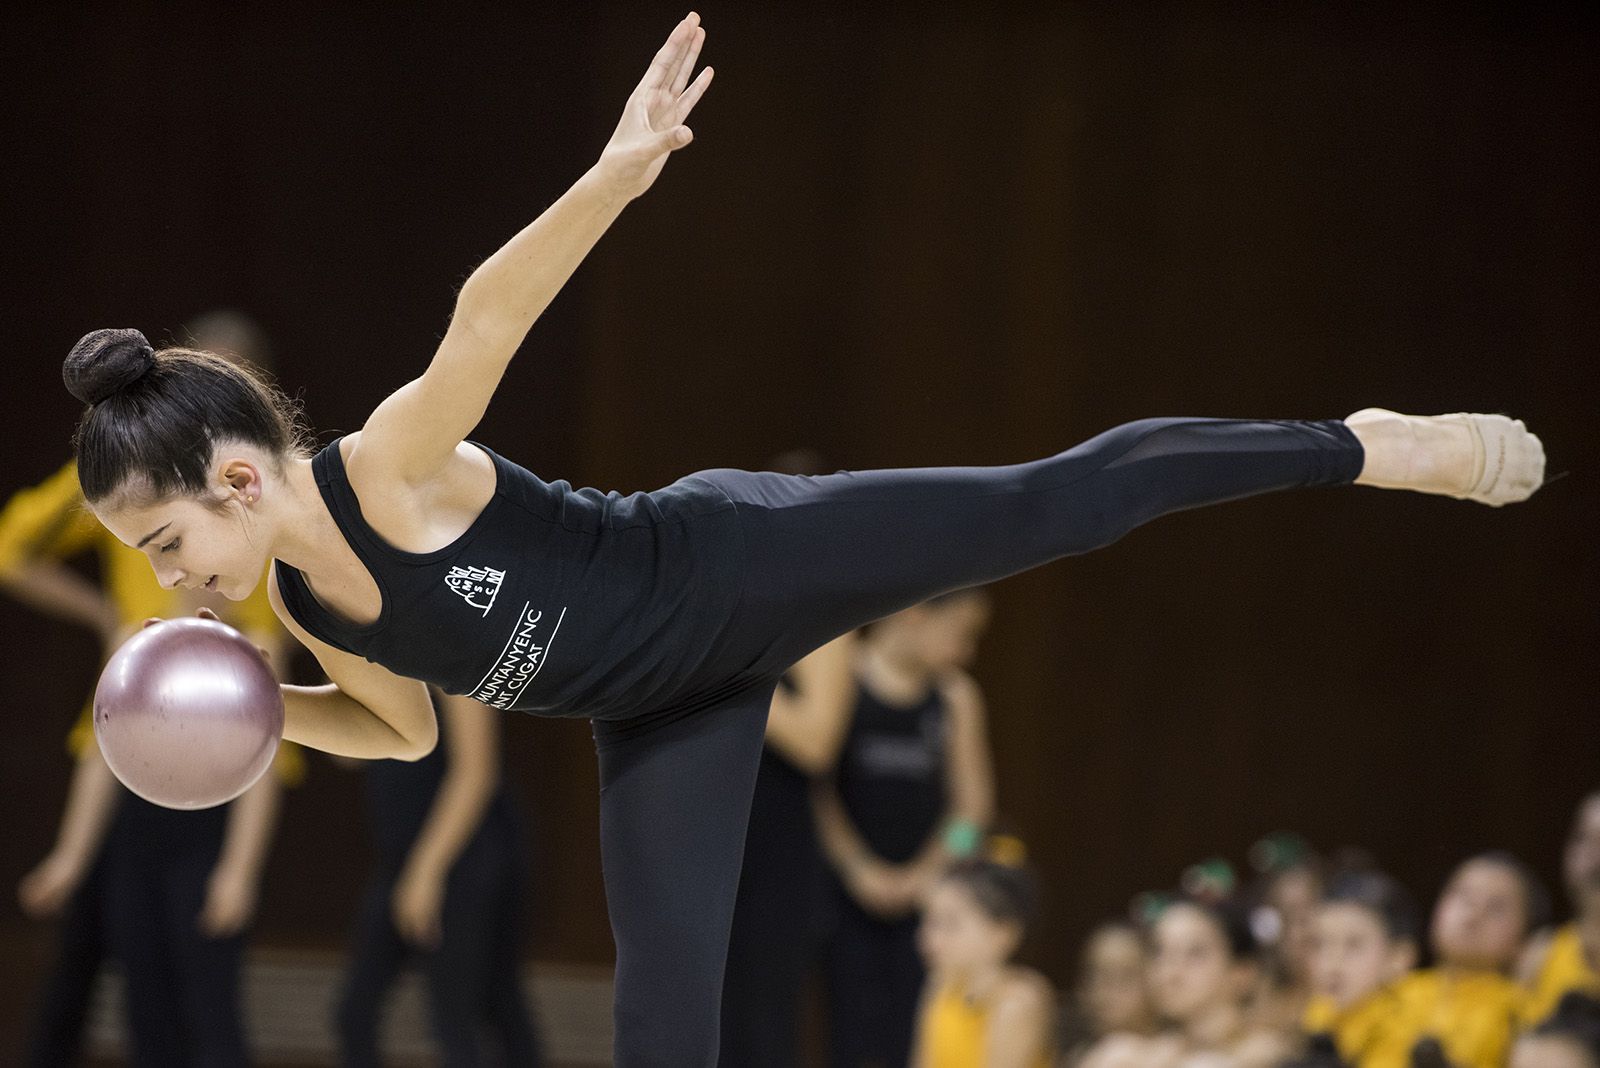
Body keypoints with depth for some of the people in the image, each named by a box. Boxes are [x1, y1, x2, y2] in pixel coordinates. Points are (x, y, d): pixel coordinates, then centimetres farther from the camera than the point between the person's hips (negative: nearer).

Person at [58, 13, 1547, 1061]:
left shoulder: (392, 471, -26)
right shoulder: (303, 607, -3)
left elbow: (488, 307, -41)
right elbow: (402, 724, 17)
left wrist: (618, 172, -57)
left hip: (737, 568, -7)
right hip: (663, 704, 7)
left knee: (1062, 501, -3)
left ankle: (1370, 447, 14)